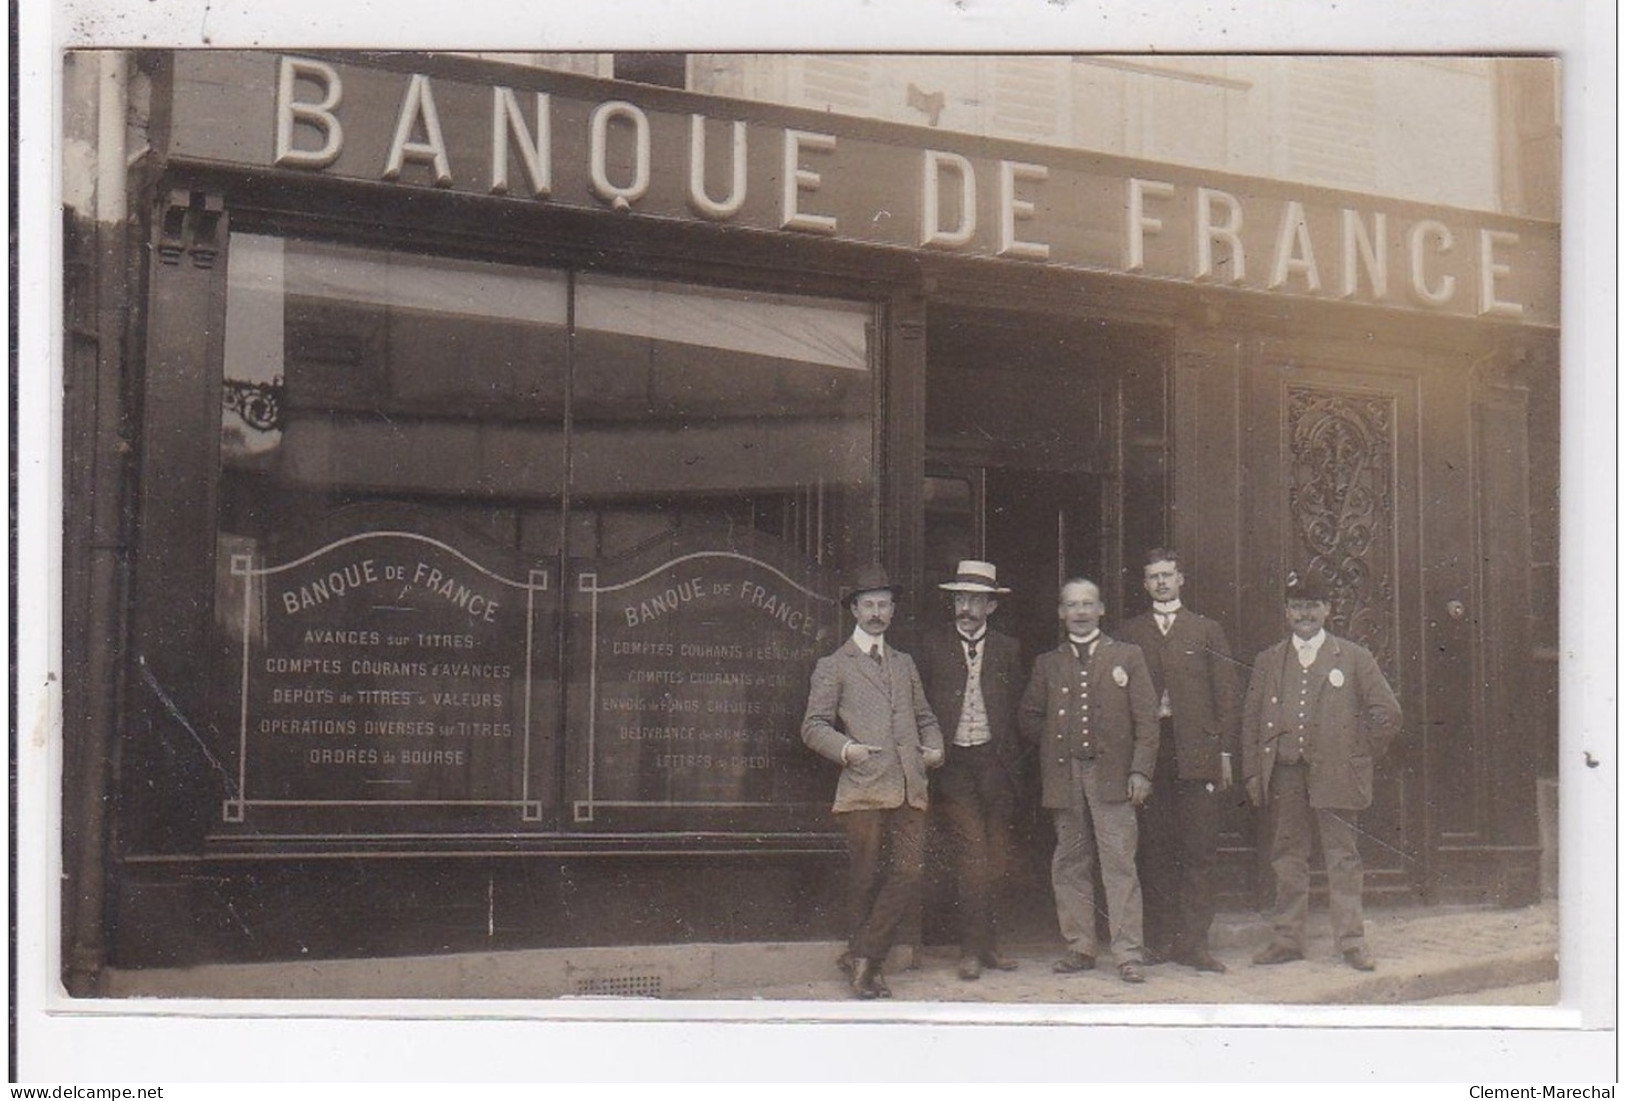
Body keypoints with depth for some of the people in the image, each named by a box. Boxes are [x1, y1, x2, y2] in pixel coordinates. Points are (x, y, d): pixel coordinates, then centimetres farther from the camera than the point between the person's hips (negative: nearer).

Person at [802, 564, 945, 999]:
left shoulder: (904, 663, 24)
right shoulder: (833, 666, 8)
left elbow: (924, 717, 30)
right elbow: (814, 726, 2)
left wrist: (934, 747, 10)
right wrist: (846, 749, -15)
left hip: (910, 788, 4)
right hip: (864, 788, -4)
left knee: (909, 876, -7)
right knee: (866, 879, 0)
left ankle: (861, 956, 5)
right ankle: (866, 968, 14)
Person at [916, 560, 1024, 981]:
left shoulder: (1007, 649, 10)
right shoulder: (933, 645, 5)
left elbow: (1017, 711, 12)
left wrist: (1013, 765, 5)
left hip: (994, 761, 3)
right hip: (952, 764, -3)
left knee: (995, 857, 5)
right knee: (973, 849, -13)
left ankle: (985, 943, 16)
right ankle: (973, 948, -7)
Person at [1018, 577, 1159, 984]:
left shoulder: (1128, 656, 7)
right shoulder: (1047, 664, 14)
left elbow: (1146, 718, 2)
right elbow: (1028, 718, 18)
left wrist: (1141, 771, -6)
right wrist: (1055, 742, 4)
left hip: (1112, 774, -3)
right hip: (1064, 778, 3)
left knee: (1119, 865, -7)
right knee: (1069, 866, 5)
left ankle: (1128, 954, -5)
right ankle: (1079, 948, 14)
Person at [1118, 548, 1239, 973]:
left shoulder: (1207, 631, 12)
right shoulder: (1130, 633, 13)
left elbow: (1226, 696, 8)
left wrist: (1226, 751, -1)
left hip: (1197, 752, -1)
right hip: (1149, 749, 1)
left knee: (1199, 850, -4)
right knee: (1154, 848, 2)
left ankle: (1192, 941, -1)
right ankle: (1159, 938, 9)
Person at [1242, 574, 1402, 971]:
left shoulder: (1354, 658, 5)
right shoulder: (1268, 662, 13)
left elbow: (1387, 711, 4)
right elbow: (1250, 719, 11)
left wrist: (1362, 755, 2)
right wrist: (1252, 772, 4)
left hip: (1335, 773, -2)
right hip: (1283, 774, 3)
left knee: (1343, 858, 0)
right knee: (1286, 858, 6)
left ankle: (1351, 942, 5)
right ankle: (1287, 939, 14)